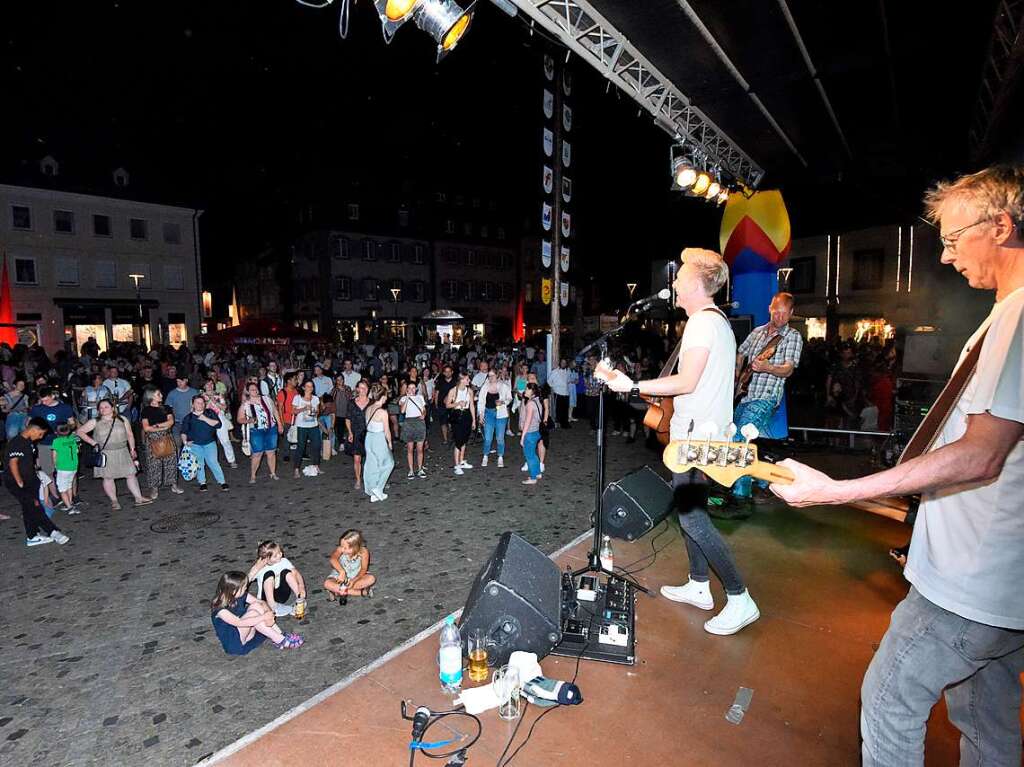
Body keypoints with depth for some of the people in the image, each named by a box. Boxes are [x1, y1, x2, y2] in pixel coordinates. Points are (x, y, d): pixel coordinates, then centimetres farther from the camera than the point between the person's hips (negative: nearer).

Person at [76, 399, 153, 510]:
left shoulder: (122, 420, 4)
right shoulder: (94, 422, -1)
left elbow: (130, 435, 9)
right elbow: (79, 431, 2)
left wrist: (132, 449, 6)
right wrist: (92, 442, -7)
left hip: (123, 452, 1)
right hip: (105, 454, -1)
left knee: (131, 474, 2)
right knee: (108, 478, 3)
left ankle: (138, 498, 7)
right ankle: (114, 501, 15)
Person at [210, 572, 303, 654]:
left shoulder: (241, 596, -2)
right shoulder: (219, 608, -23)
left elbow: (262, 603, -6)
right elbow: (239, 623, -35)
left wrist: (268, 614, -27)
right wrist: (263, 617, -36)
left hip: (246, 635, 7)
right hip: (233, 643, -7)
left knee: (256, 605, -15)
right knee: (252, 613, -28)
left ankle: (280, 634, -17)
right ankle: (281, 641, -25)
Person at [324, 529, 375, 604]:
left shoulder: (364, 552, -24)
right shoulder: (340, 549, -25)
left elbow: (363, 569, -23)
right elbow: (333, 559, -44)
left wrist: (354, 580, -39)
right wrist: (342, 572, -59)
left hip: (357, 576, 0)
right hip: (341, 576, 0)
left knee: (371, 578, -28)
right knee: (327, 584, -27)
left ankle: (335, 589, -22)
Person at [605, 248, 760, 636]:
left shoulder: (701, 321, -16)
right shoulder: (718, 319, 17)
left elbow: (687, 382, -23)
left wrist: (632, 386, -20)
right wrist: (663, 394, 21)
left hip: (696, 438, -11)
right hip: (701, 434, 11)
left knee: (692, 517, -5)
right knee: (690, 511, 17)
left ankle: (740, 600, 5)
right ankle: (699, 586, 29)